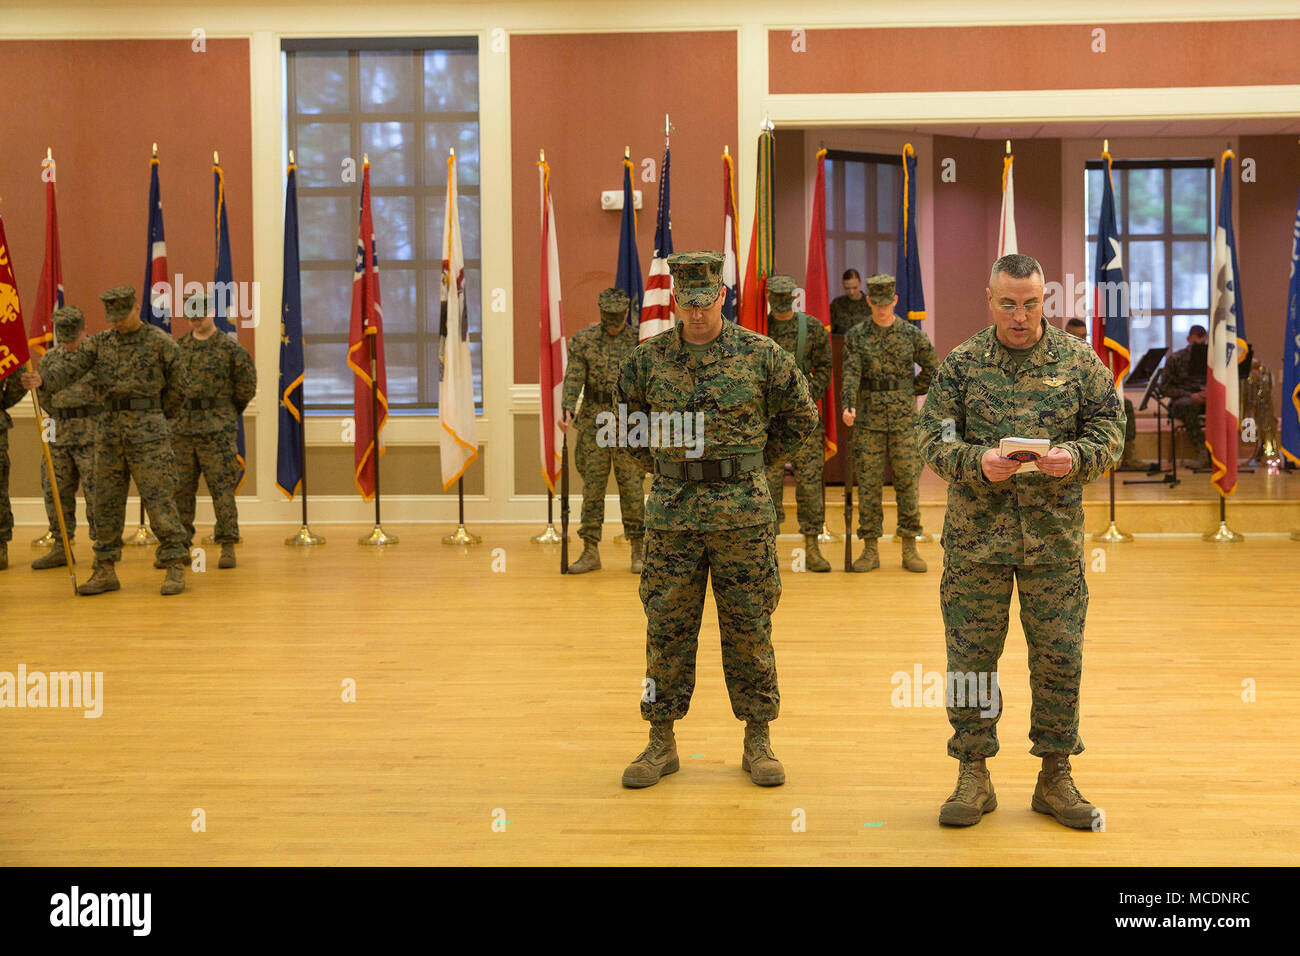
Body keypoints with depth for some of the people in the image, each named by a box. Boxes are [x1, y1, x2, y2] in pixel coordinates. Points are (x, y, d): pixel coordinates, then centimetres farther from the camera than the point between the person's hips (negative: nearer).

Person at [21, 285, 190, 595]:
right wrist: (43, 380, -23)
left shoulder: (160, 342, -2)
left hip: (147, 429, -5)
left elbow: (177, 386, 5)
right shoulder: (100, 342, 10)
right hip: (109, 428, 5)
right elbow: (71, 367, -3)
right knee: (106, 501, 7)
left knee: (159, 499, -7)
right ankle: (105, 572, 14)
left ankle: (175, 568, -2)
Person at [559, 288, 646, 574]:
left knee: (632, 488, 0)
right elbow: (573, 378, -3)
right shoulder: (583, 340, 5)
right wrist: (568, 410, -18)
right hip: (593, 424, 1)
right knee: (592, 487, 3)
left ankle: (638, 552, 10)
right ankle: (590, 551, 10)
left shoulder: (639, 340, 3)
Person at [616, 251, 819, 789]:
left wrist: (754, 463, 8)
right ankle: (661, 741, 17)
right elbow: (626, 419, 19)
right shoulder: (648, 358, 3)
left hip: (743, 512, -1)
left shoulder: (760, 355, -1)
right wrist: (659, 465, 11)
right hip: (672, 513, 1)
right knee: (666, 629, 6)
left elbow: (802, 417, 10)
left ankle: (758, 741, 18)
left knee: (750, 628, 6)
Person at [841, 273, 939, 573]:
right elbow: (850, 374, -9)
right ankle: (870, 550, 9)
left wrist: (911, 392, 6)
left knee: (908, 482, 1)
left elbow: (933, 369, 12)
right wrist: (848, 406, -24)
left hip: (904, 419, 0)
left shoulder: (912, 334, 3)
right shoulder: (857, 336, 3)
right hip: (869, 421, 0)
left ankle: (910, 550, 8)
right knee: (868, 484, 2)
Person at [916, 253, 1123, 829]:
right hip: (975, 538, 0)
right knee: (971, 656, 4)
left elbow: (1110, 431, 4)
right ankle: (973, 776, 19)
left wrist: (1073, 456, -16)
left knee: (1059, 658, 6)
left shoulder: (1079, 361, 4)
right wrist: (977, 462, -20)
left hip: (1055, 538, 1)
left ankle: (1055, 777, 22)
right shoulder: (960, 364, 2)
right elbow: (932, 437, -1)